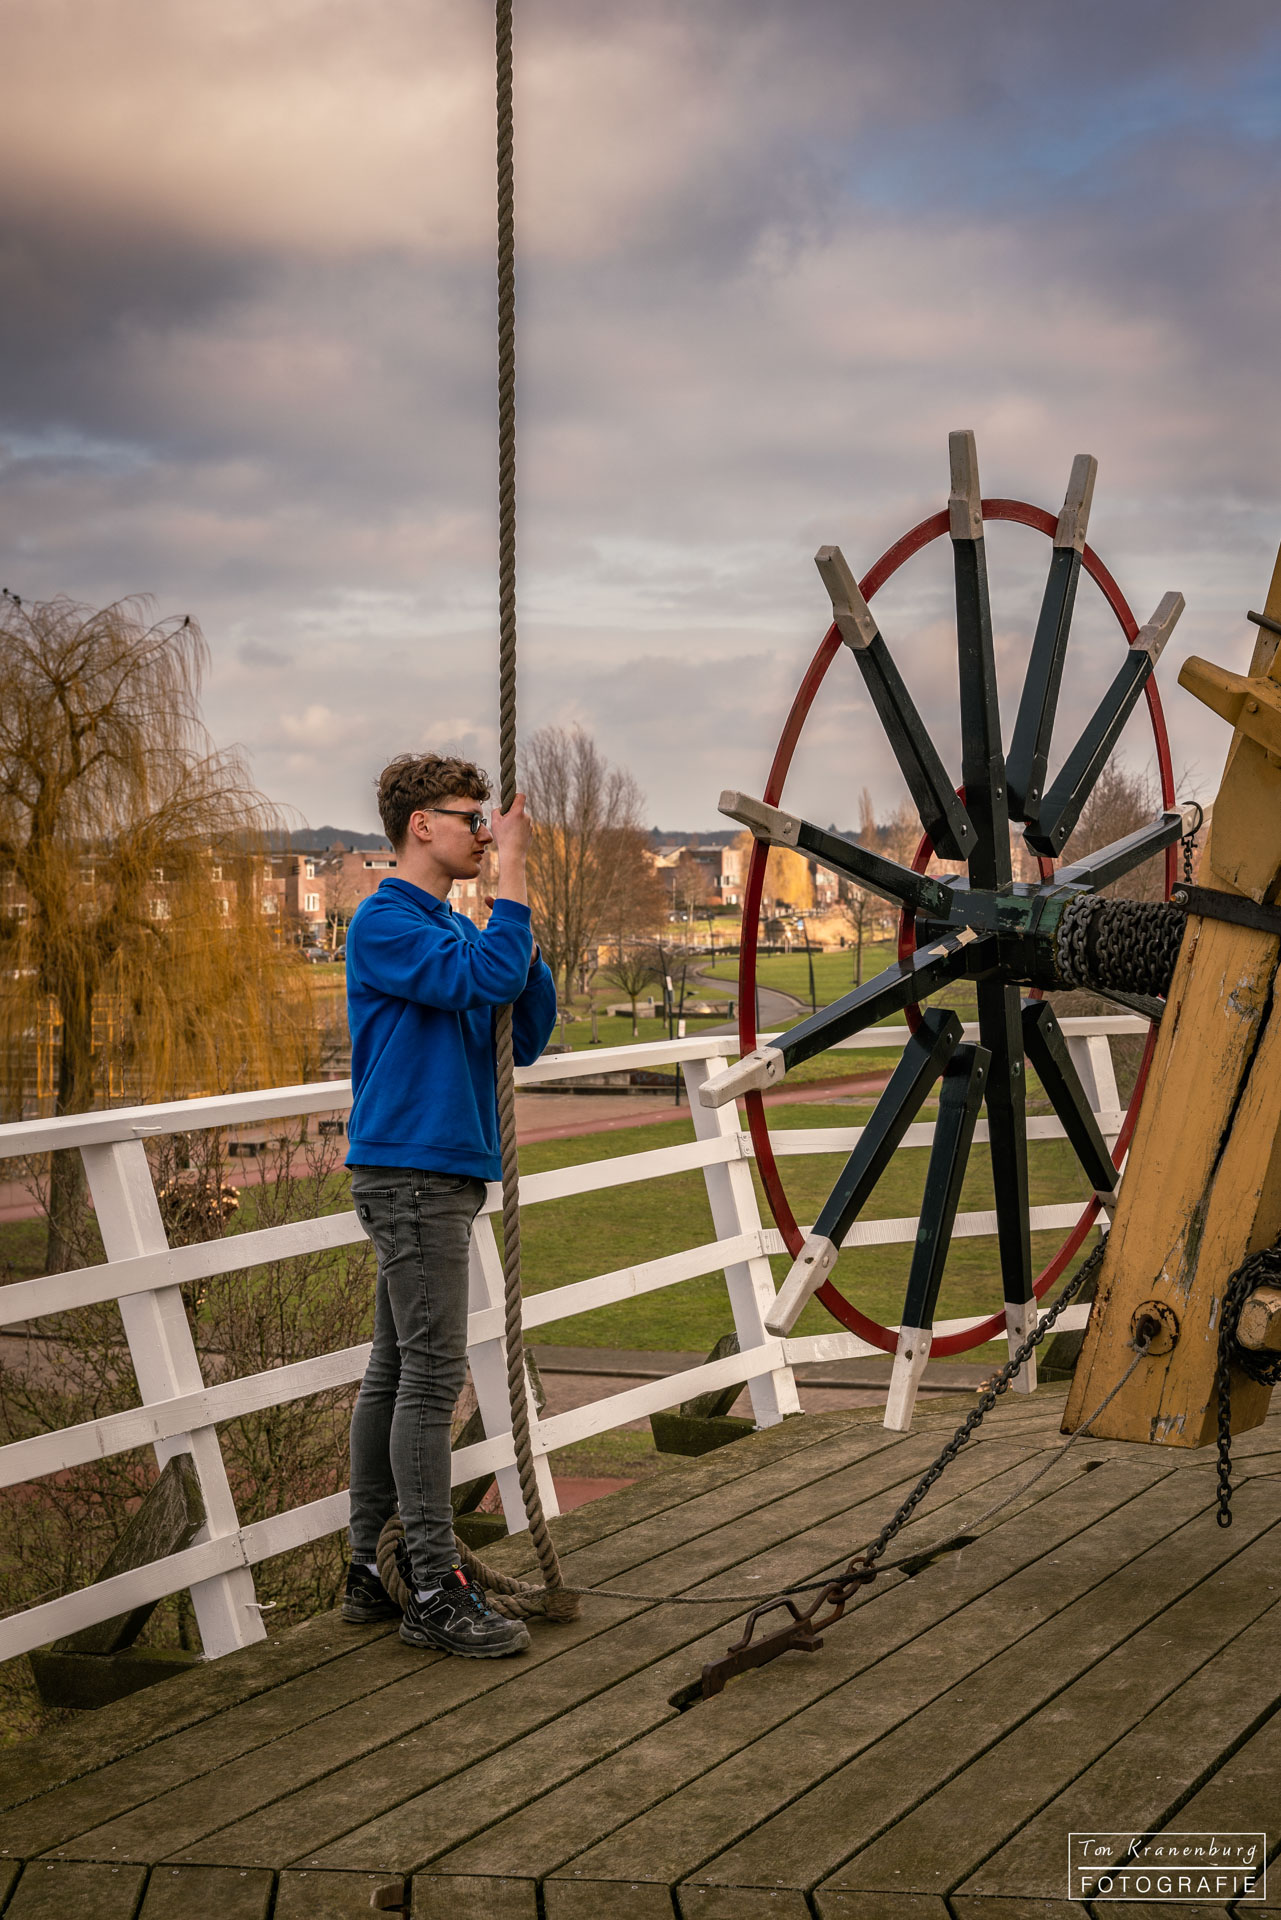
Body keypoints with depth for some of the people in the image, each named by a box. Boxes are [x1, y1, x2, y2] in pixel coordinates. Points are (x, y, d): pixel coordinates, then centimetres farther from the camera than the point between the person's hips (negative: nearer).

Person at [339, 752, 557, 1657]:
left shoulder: (453, 930, 17)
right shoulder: (385, 922, -10)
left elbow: (528, 1036, 14)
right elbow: (486, 979, -24)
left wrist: (525, 933, 2)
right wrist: (513, 871, -17)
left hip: (440, 1174, 10)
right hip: (411, 1173, -9)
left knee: (396, 1371, 12)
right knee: (431, 1375, -9)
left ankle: (372, 1571, 18)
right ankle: (434, 1590, -5)